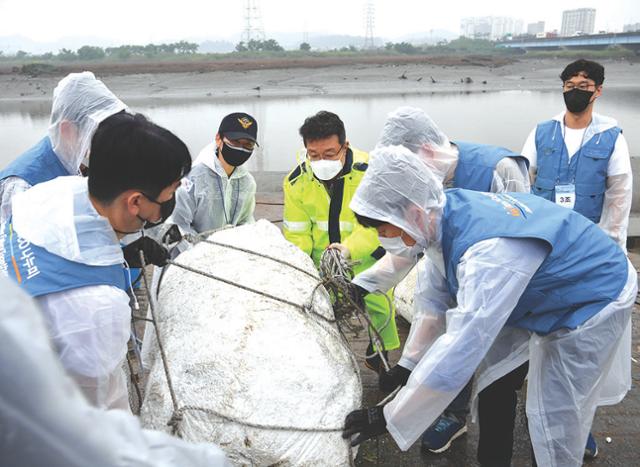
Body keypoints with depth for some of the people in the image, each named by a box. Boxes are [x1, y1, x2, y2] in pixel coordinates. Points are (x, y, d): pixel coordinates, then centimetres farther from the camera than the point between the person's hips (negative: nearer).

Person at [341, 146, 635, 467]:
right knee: (492, 388, 16)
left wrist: (389, 419, -35)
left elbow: (460, 350, -43)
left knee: (555, 418, -4)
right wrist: (407, 366, -3)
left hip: (595, 299, -8)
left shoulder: (489, 250, -42)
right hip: (546, 295, 8)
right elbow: (436, 298, -3)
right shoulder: (448, 217, -15)